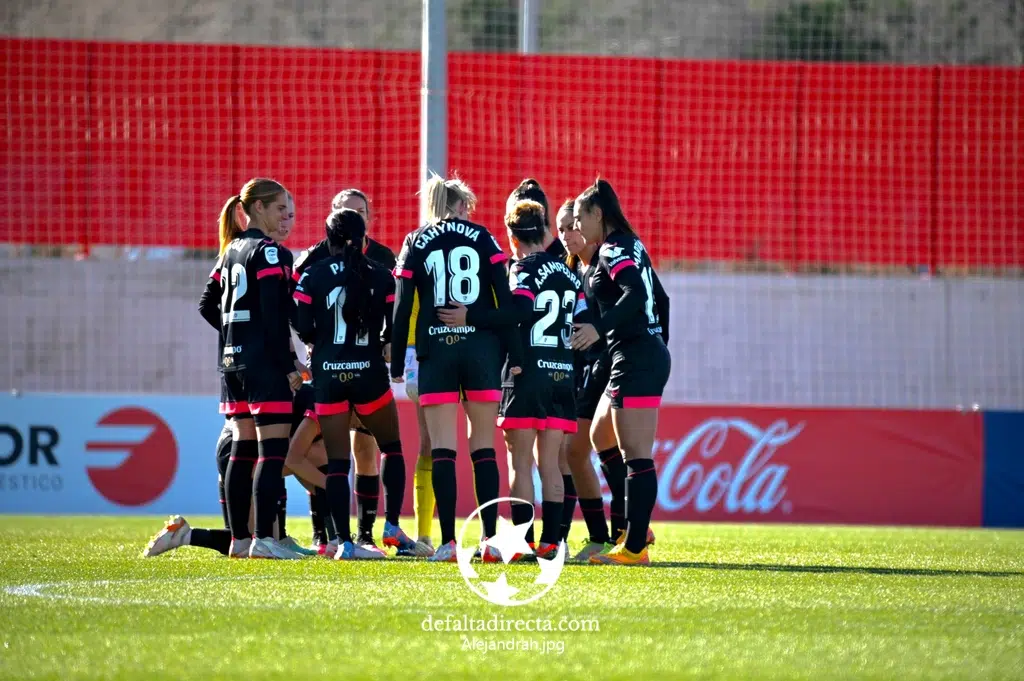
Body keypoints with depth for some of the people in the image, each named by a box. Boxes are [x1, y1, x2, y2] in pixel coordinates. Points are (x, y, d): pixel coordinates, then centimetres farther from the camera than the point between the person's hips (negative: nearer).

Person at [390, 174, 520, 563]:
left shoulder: (416, 243, 8)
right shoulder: (482, 239, 8)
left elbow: (402, 308, 3)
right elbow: (505, 301, 1)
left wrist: (396, 364, 6)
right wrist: (515, 355, 3)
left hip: (435, 350, 0)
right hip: (481, 349, 0)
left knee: (442, 450, -1)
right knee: (484, 447, 5)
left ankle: (448, 541, -8)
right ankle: (491, 537, 0)